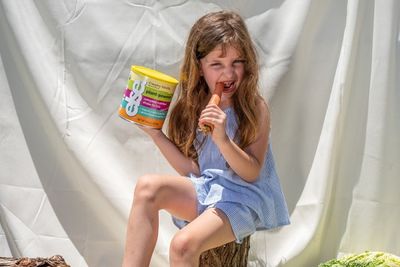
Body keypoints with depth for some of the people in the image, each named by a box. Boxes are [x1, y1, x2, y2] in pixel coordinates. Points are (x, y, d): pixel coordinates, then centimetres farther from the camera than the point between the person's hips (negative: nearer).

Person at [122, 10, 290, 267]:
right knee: (148, 186, -24)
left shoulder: (255, 108, -7)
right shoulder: (192, 107, 5)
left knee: (184, 244, -29)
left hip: (243, 196, -5)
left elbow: (252, 173, -10)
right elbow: (192, 171, 2)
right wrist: (155, 133, -5)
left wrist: (222, 139, -27)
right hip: (204, 190, 5)